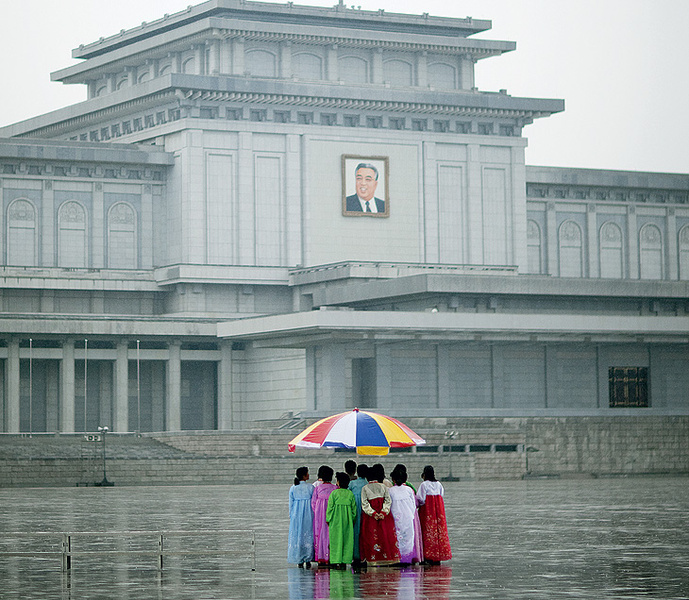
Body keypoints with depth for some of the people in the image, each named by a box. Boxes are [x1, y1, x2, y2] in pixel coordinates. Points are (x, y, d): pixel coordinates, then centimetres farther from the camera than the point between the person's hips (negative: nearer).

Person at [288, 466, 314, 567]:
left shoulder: (293, 488, 1)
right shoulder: (310, 487, -7)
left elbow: (291, 504, 5)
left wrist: (291, 516, 14)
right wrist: (314, 515, 7)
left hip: (296, 515, 2)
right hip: (308, 514, -2)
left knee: (296, 535, 7)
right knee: (308, 535, 5)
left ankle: (299, 560, 7)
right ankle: (307, 559, 4)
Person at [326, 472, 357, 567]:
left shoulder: (334, 493, -7)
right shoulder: (350, 494, 3)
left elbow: (330, 507, -5)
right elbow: (354, 509, 7)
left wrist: (328, 520, 3)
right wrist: (352, 519, 16)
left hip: (335, 520, -3)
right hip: (347, 520, 3)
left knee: (336, 539, 0)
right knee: (347, 539, 6)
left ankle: (336, 561, -5)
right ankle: (345, 560, 4)